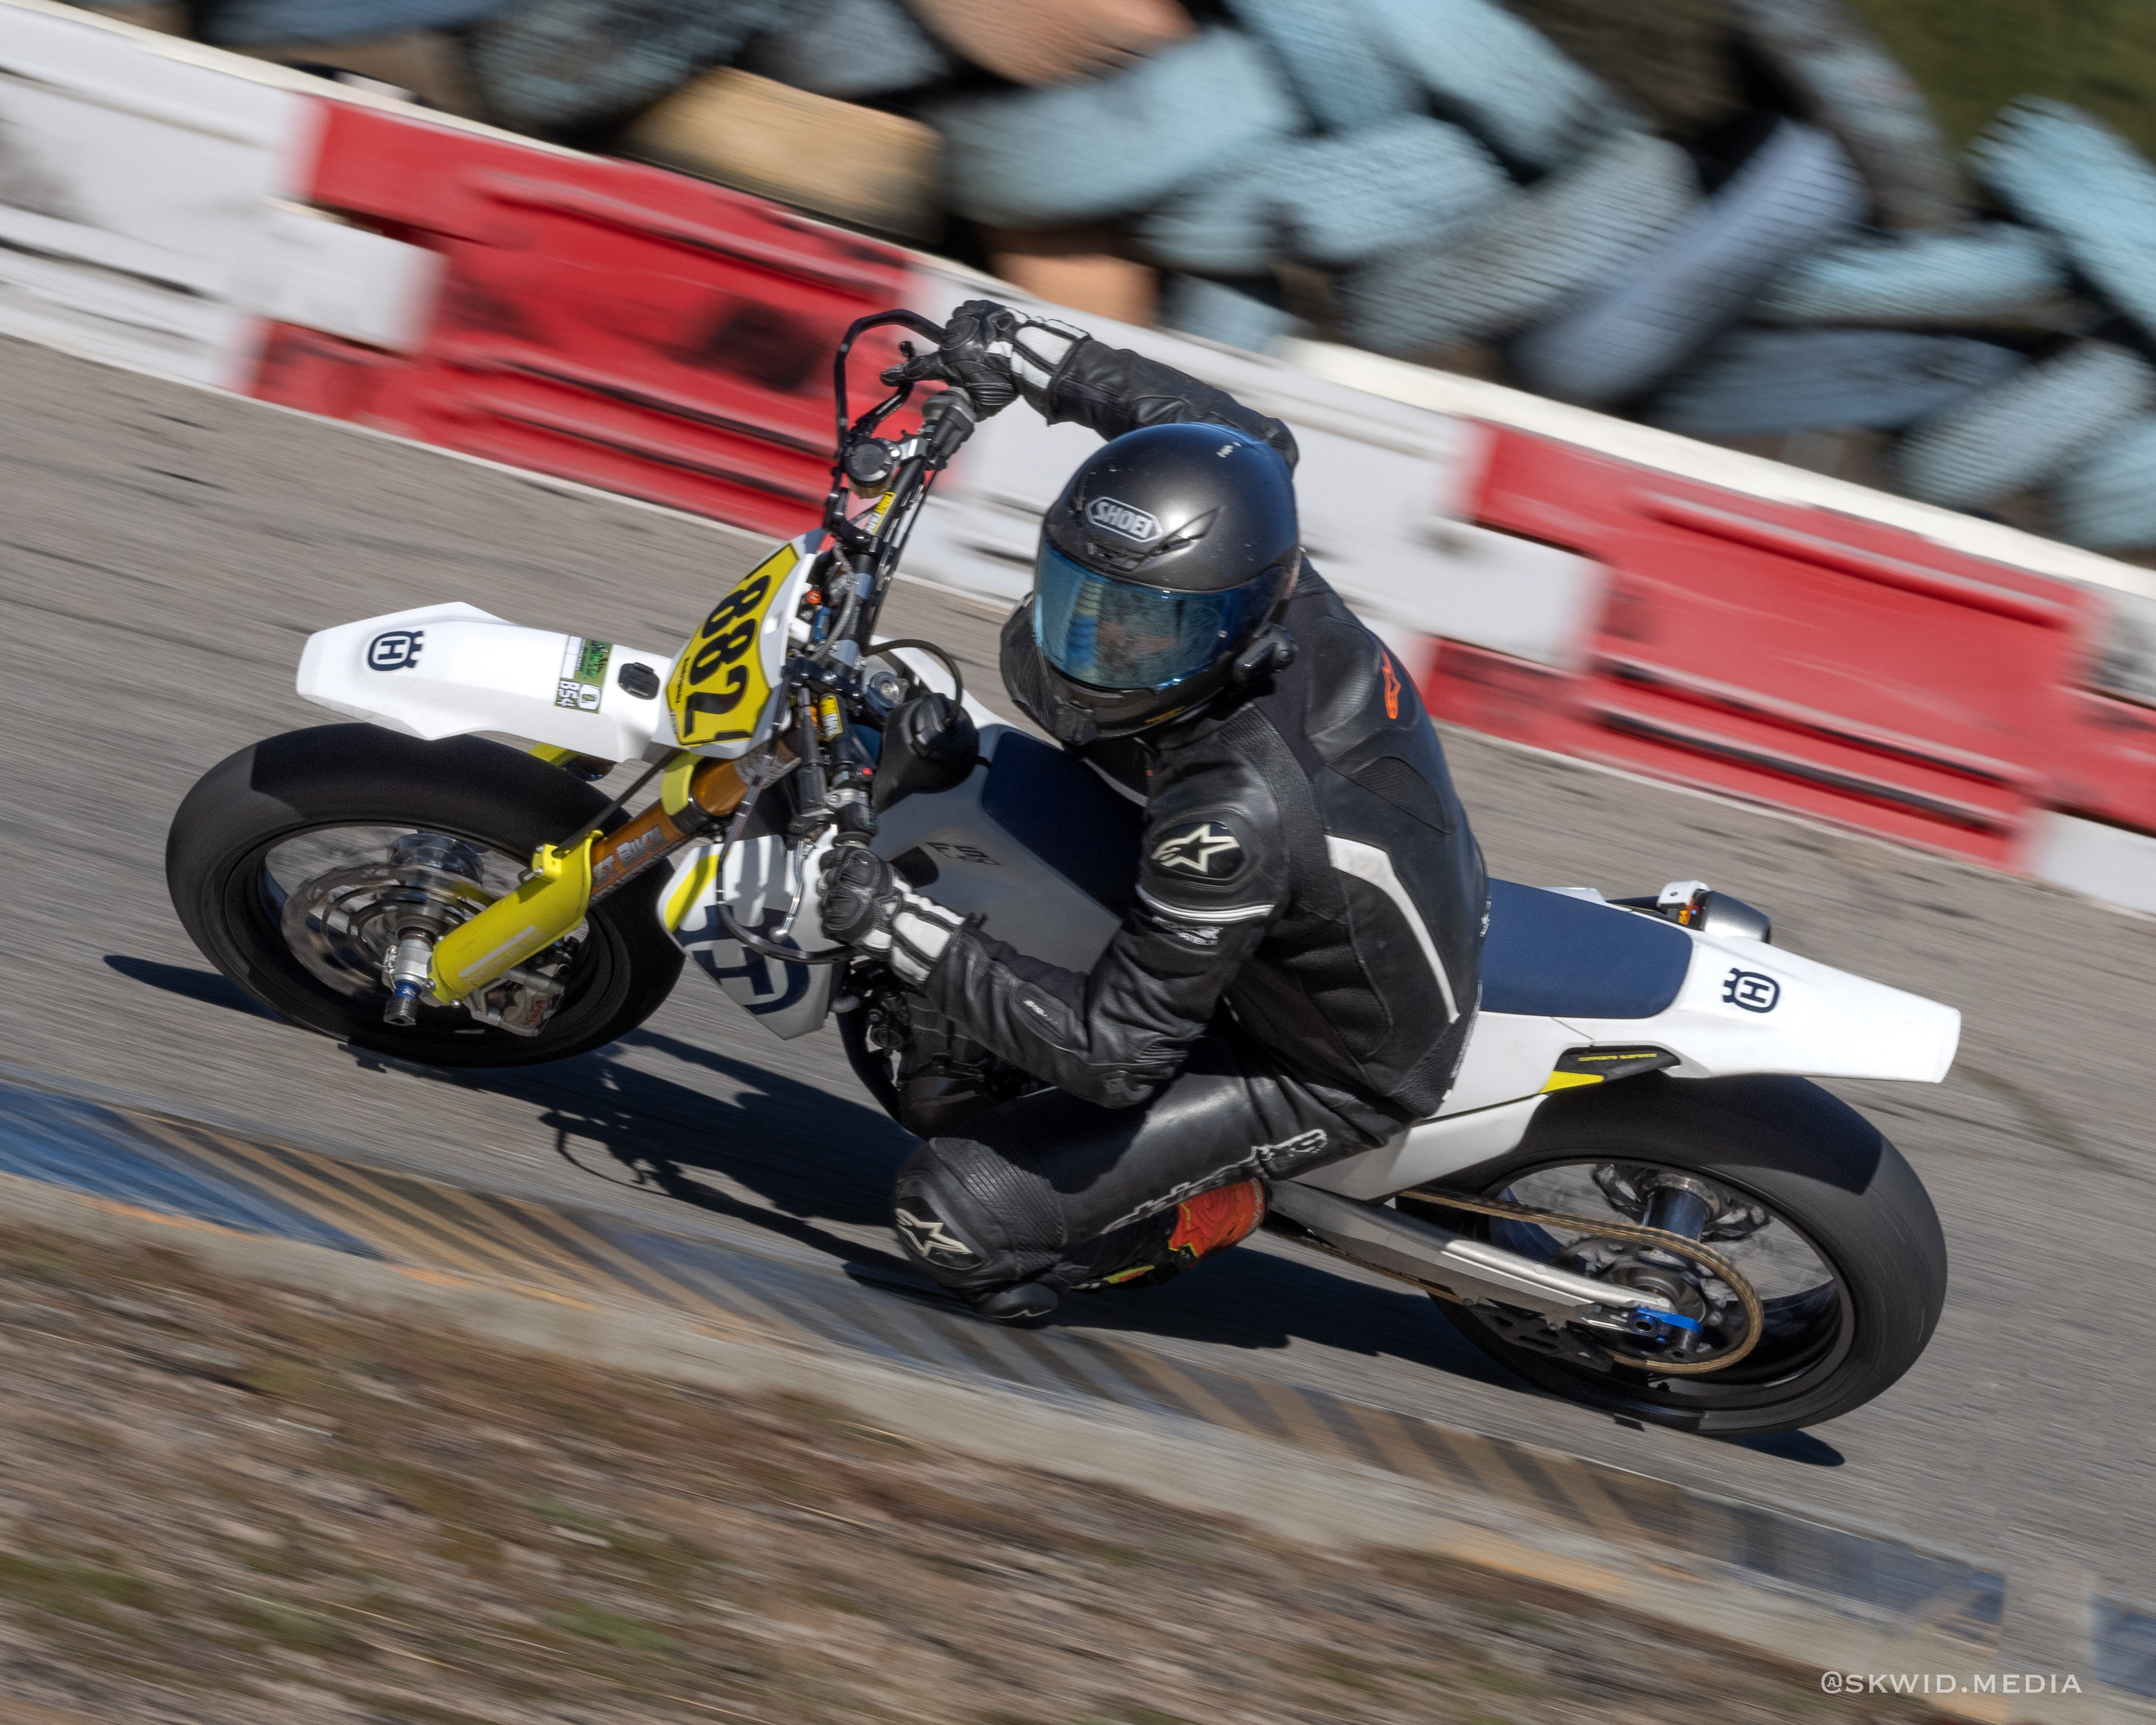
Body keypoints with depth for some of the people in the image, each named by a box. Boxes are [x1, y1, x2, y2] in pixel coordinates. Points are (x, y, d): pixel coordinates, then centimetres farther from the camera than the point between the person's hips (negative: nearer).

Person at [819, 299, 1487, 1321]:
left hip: (1333, 1079, -8)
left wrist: (902, 930, -35)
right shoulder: (1291, 604, -20)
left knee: (952, 1216, -13)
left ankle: (1216, 1208, 8)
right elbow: (1253, 442, 3)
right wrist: (1020, 352, -1)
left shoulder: (1235, 814, -42)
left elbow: (1120, 1054, -34)